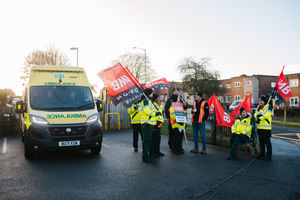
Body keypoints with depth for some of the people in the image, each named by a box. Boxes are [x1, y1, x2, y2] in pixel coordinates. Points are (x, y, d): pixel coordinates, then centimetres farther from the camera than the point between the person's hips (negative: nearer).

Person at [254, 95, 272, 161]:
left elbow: (268, 114, -19)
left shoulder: (268, 107, -4)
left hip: (266, 128, -7)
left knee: (267, 142, -3)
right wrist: (257, 115, -14)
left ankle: (269, 156, 4)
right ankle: (262, 154, 23)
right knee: (261, 142, 13)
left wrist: (260, 118, -29)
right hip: (259, 127, 7)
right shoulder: (258, 108, 16)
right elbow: (255, 115, 9)